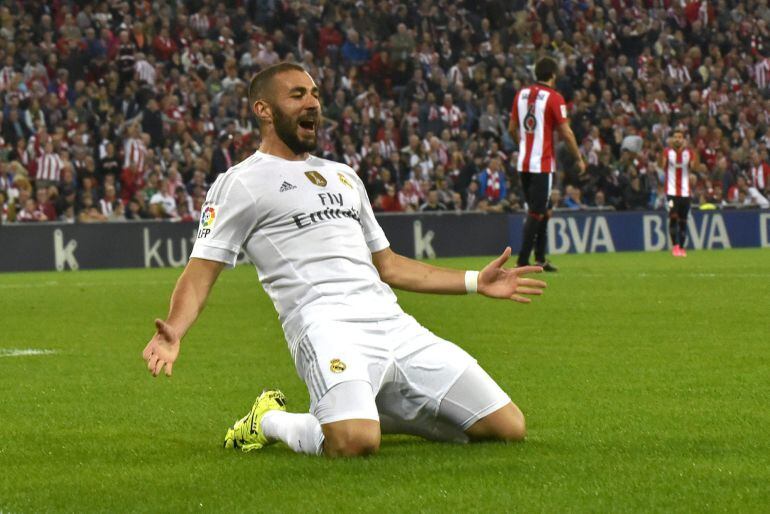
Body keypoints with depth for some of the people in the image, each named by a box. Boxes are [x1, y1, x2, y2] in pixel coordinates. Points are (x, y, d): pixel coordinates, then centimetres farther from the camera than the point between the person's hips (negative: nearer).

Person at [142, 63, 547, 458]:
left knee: (507, 427, -2)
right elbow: (202, 270, -2)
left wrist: (476, 282, 28)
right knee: (354, 443, -36)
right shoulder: (242, 183, 6)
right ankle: (269, 421, -2)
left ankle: (379, 412, 16)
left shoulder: (343, 176, 28)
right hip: (325, 324, -7)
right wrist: (174, 331, -22)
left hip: (392, 322, 7)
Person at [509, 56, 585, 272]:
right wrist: (579, 159, -1)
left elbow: (512, 129, 16)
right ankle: (523, 261, -11)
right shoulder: (554, 98, -9)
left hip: (524, 162, 7)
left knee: (539, 210, 17)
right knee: (536, 213, -6)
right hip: (543, 163, -7)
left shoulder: (521, 94, 9)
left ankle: (540, 259, 20)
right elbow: (566, 133, -11)